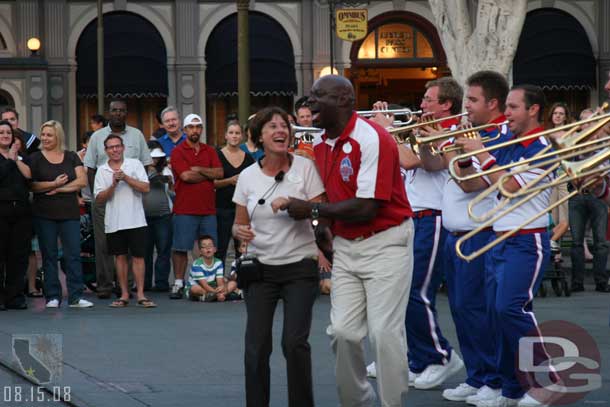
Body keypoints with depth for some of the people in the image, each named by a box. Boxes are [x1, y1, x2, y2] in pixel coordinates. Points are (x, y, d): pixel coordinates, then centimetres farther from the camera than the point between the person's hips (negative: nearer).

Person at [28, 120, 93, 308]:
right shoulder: (35, 158, 5)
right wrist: (53, 184, -16)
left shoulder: (71, 157, 10)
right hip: (44, 214, -1)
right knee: (49, 255, 2)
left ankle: (75, 296, -2)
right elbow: (30, 185, -4)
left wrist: (59, 189, -10)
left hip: (70, 213, 1)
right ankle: (53, 297, 6)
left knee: (73, 254, -3)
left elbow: (82, 181, 1)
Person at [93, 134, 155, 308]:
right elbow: (99, 199, 1)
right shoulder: (102, 171, 6)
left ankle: (140, 294, -1)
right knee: (120, 257, 7)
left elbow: (146, 188, -7)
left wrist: (126, 178, -15)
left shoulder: (135, 164, 2)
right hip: (114, 222, 2)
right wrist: (113, 184, -14)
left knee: (138, 256, -3)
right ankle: (124, 295, 13)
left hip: (135, 220, -2)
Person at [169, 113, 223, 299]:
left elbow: (219, 173, 0)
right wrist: (209, 175, -2)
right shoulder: (178, 152, 0)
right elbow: (185, 175, -14)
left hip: (208, 209, 4)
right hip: (185, 209, -4)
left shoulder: (210, 151, 13)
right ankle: (178, 283, 2)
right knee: (180, 248, -3)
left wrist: (198, 169, -9)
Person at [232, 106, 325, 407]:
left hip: (300, 266, -2)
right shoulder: (248, 176, 4)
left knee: (295, 342, -13)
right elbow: (239, 224, 10)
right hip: (260, 268, 2)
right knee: (256, 346, -4)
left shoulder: (305, 167, -3)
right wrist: (240, 231, -13)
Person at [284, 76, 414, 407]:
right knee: (343, 331, 1)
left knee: (385, 331, -10)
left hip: (385, 243, -7)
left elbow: (365, 207, -23)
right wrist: (323, 227, 3)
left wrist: (312, 211, -17)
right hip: (345, 245, 7)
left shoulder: (372, 140, -18)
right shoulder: (320, 146, 7)